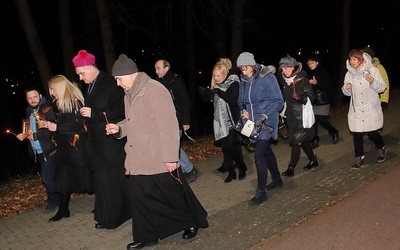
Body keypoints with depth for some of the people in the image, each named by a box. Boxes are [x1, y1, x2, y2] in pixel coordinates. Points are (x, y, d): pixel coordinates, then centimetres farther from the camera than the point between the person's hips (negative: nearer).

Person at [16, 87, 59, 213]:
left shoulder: (48, 110, -13)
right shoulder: (30, 112, 13)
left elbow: (53, 130, -21)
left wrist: (35, 135, -17)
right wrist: (24, 135, 4)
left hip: (49, 150, -8)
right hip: (38, 151, 8)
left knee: (47, 177, -7)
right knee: (46, 177, 15)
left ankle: (53, 202, 10)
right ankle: (55, 200, 28)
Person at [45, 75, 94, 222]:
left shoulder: (75, 102, -14)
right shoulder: (58, 104, 11)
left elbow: (79, 125, -19)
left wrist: (56, 127, -17)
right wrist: (48, 124, 1)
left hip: (77, 147, -8)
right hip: (63, 147, 8)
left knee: (84, 176, 2)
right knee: (63, 179, 10)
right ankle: (63, 210, 22)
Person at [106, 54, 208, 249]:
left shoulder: (155, 90, -17)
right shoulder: (129, 94, 10)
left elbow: (168, 126, -21)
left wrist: (171, 157, -21)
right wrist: (119, 128, 2)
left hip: (159, 159, -8)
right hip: (138, 159, 8)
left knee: (173, 194, 8)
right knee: (138, 196, 9)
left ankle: (193, 222, 32)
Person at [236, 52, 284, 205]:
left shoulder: (267, 77, -15)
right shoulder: (244, 81, 4)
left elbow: (278, 101, -14)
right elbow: (241, 101, 16)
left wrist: (264, 116, -23)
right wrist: (243, 110, -5)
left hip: (267, 122, -7)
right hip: (253, 123, 7)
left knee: (259, 155, -12)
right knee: (266, 151, 20)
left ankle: (261, 191, 0)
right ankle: (277, 179, 39)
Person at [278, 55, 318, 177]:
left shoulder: (302, 80, -13)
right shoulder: (285, 81, 8)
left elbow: (311, 96, -16)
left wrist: (300, 97, -33)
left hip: (302, 116, -7)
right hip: (292, 115, 7)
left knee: (295, 141, -6)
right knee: (303, 140, 16)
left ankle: (291, 168, 0)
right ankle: (313, 160, 33)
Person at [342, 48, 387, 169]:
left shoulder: (372, 70, -6)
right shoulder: (349, 74, 2)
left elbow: (382, 88, -5)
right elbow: (347, 93, 9)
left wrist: (373, 82, -25)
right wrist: (346, 88, -14)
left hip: (371, 109, -2)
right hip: (356, 110, 2)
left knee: (372, 132, 4)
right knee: (356, 134, 1)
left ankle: (381, 149, 35)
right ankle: (359, 158, 16)